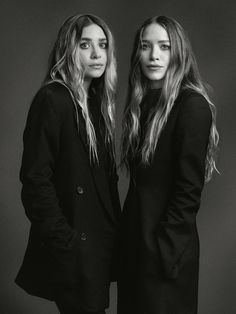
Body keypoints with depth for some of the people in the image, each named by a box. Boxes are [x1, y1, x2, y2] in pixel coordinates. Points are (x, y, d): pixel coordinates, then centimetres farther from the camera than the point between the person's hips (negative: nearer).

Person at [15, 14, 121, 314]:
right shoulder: (52, 99, -15)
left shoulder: (98, 101, 10)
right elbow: (35, 179, -18)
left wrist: (114, 227, 7)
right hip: (74, 248, -7)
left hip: (101, 241, 7)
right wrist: (65, 241, -18)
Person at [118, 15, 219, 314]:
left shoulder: (192, 105, -16)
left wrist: (165, 249, -16)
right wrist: (129, 230, 5)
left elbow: (189, 188, -17)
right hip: (135, 236, 7)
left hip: (167, 246, -7)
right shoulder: (142, 103, 8)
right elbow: (139, 181, 9)